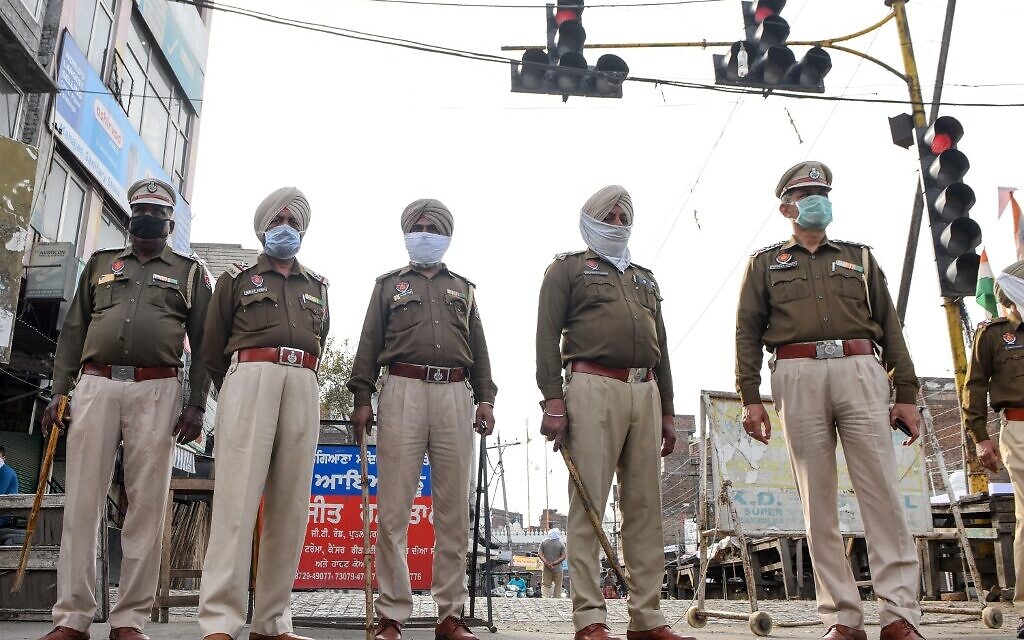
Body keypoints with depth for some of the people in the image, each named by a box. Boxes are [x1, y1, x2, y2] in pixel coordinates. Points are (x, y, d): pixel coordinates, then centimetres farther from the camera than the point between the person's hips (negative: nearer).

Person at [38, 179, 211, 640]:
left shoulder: (190, 272, 14)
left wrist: (196, 403, -3)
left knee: (147, 504, -4)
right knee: (81, 501, -2)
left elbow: (202, 342, 7)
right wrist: (59, 391, 7)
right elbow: (73, 330, 17)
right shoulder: (100, 264, 21)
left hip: (156, 391, -2)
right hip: (95, 385, 2)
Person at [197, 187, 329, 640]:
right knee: (238, 494, -15)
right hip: (250, 377, -3)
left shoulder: (317, 287, 25)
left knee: (291, 504, -2)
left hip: (303, 386, 3)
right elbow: (212, 349, 14)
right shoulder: (237, 278, 17)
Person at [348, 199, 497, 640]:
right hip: (402, 391, -2)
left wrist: (485, 399, 7)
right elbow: (369, 343, 11)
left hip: (454, 394, 2)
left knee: (454, 510, 0)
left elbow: (479, 349, 19)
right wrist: (362, 398, 0)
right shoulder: (388, 285, 19)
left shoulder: (464, 289, 24)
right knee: (394, 508, -6)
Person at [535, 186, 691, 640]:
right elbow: (547, 334, 0)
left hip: (646, 393, 6)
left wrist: (667, 411, 19)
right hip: (594, 386, -5)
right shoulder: (568, 268, 11)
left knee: (645, 505, 3)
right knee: (588, 503, -7)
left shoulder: (645, 278, 28)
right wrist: (553, 399, -12)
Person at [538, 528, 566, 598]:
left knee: (545, 586, 6)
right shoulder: (561, 544, -1)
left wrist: (546, 563, -12)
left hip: (546, 569, 2)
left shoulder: (543, 543, 4)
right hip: (557, 569, -1)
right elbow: (563, 557, -8)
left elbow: (539, 554, -5)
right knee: (557, 586, 7)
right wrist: (554, 563, -11)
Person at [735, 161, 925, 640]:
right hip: (798, 376, -1)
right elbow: (747, 332, 9)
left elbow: (890, 326, 17)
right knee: (818, 501, -2)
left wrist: (907, 394, 7)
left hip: (860, 372, 1)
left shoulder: (860, 258, 23)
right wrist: (750, 397, -3)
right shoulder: (765, 263, 18)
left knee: (881, 491, -8)